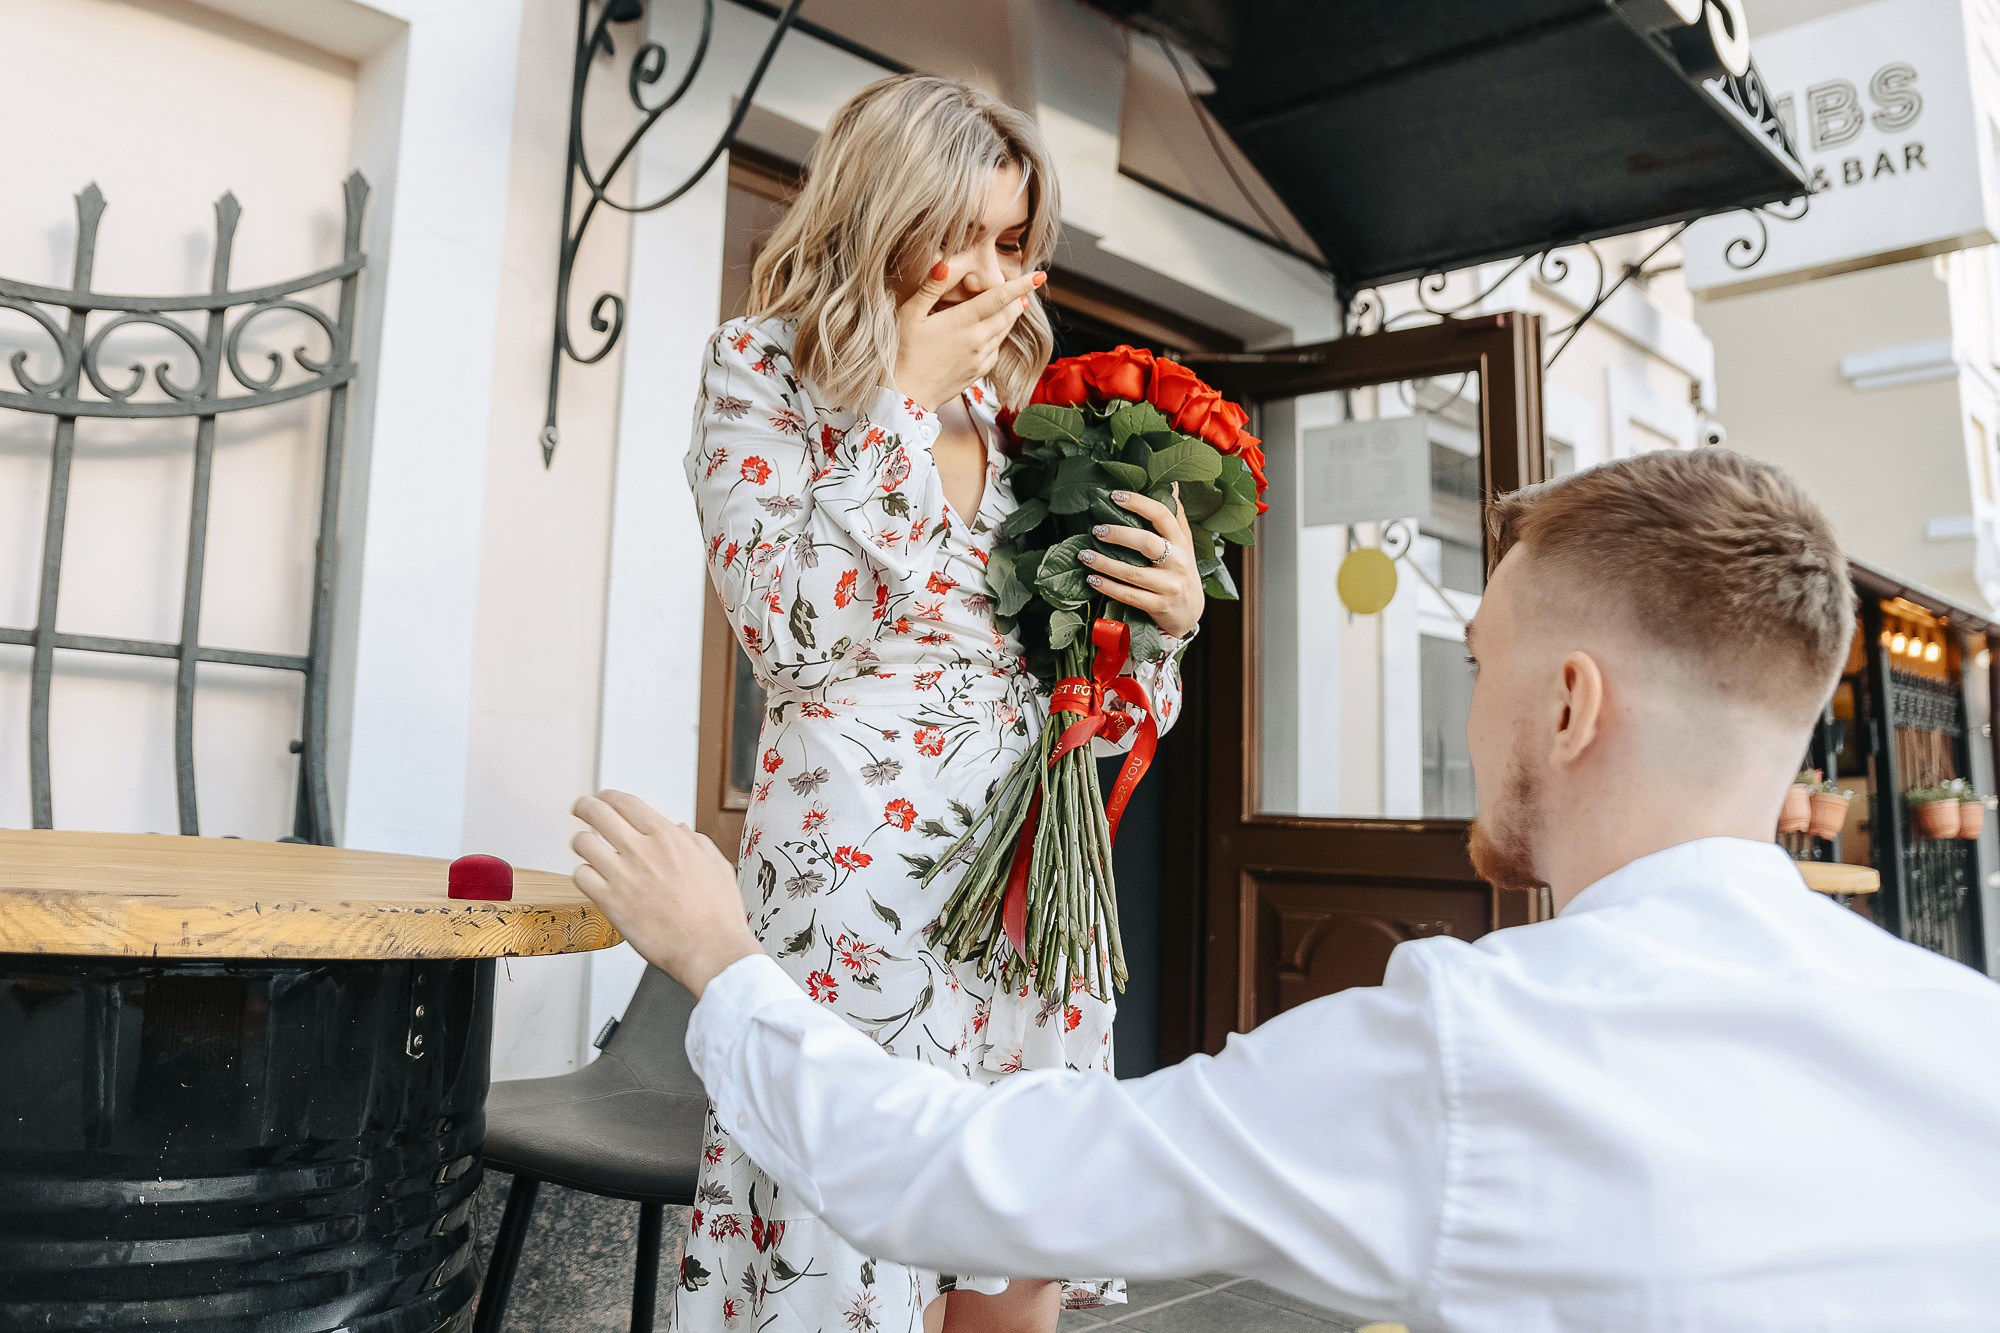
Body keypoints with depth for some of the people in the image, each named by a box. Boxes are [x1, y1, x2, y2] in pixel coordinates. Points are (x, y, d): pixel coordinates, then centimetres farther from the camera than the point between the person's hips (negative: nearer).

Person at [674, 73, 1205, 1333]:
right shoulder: (761, 367, 2)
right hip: (860, 862, -5)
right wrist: (907, 395, -10)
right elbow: (795, 637, -14)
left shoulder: (1011, 404, 15)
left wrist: (1169, 609, -5)